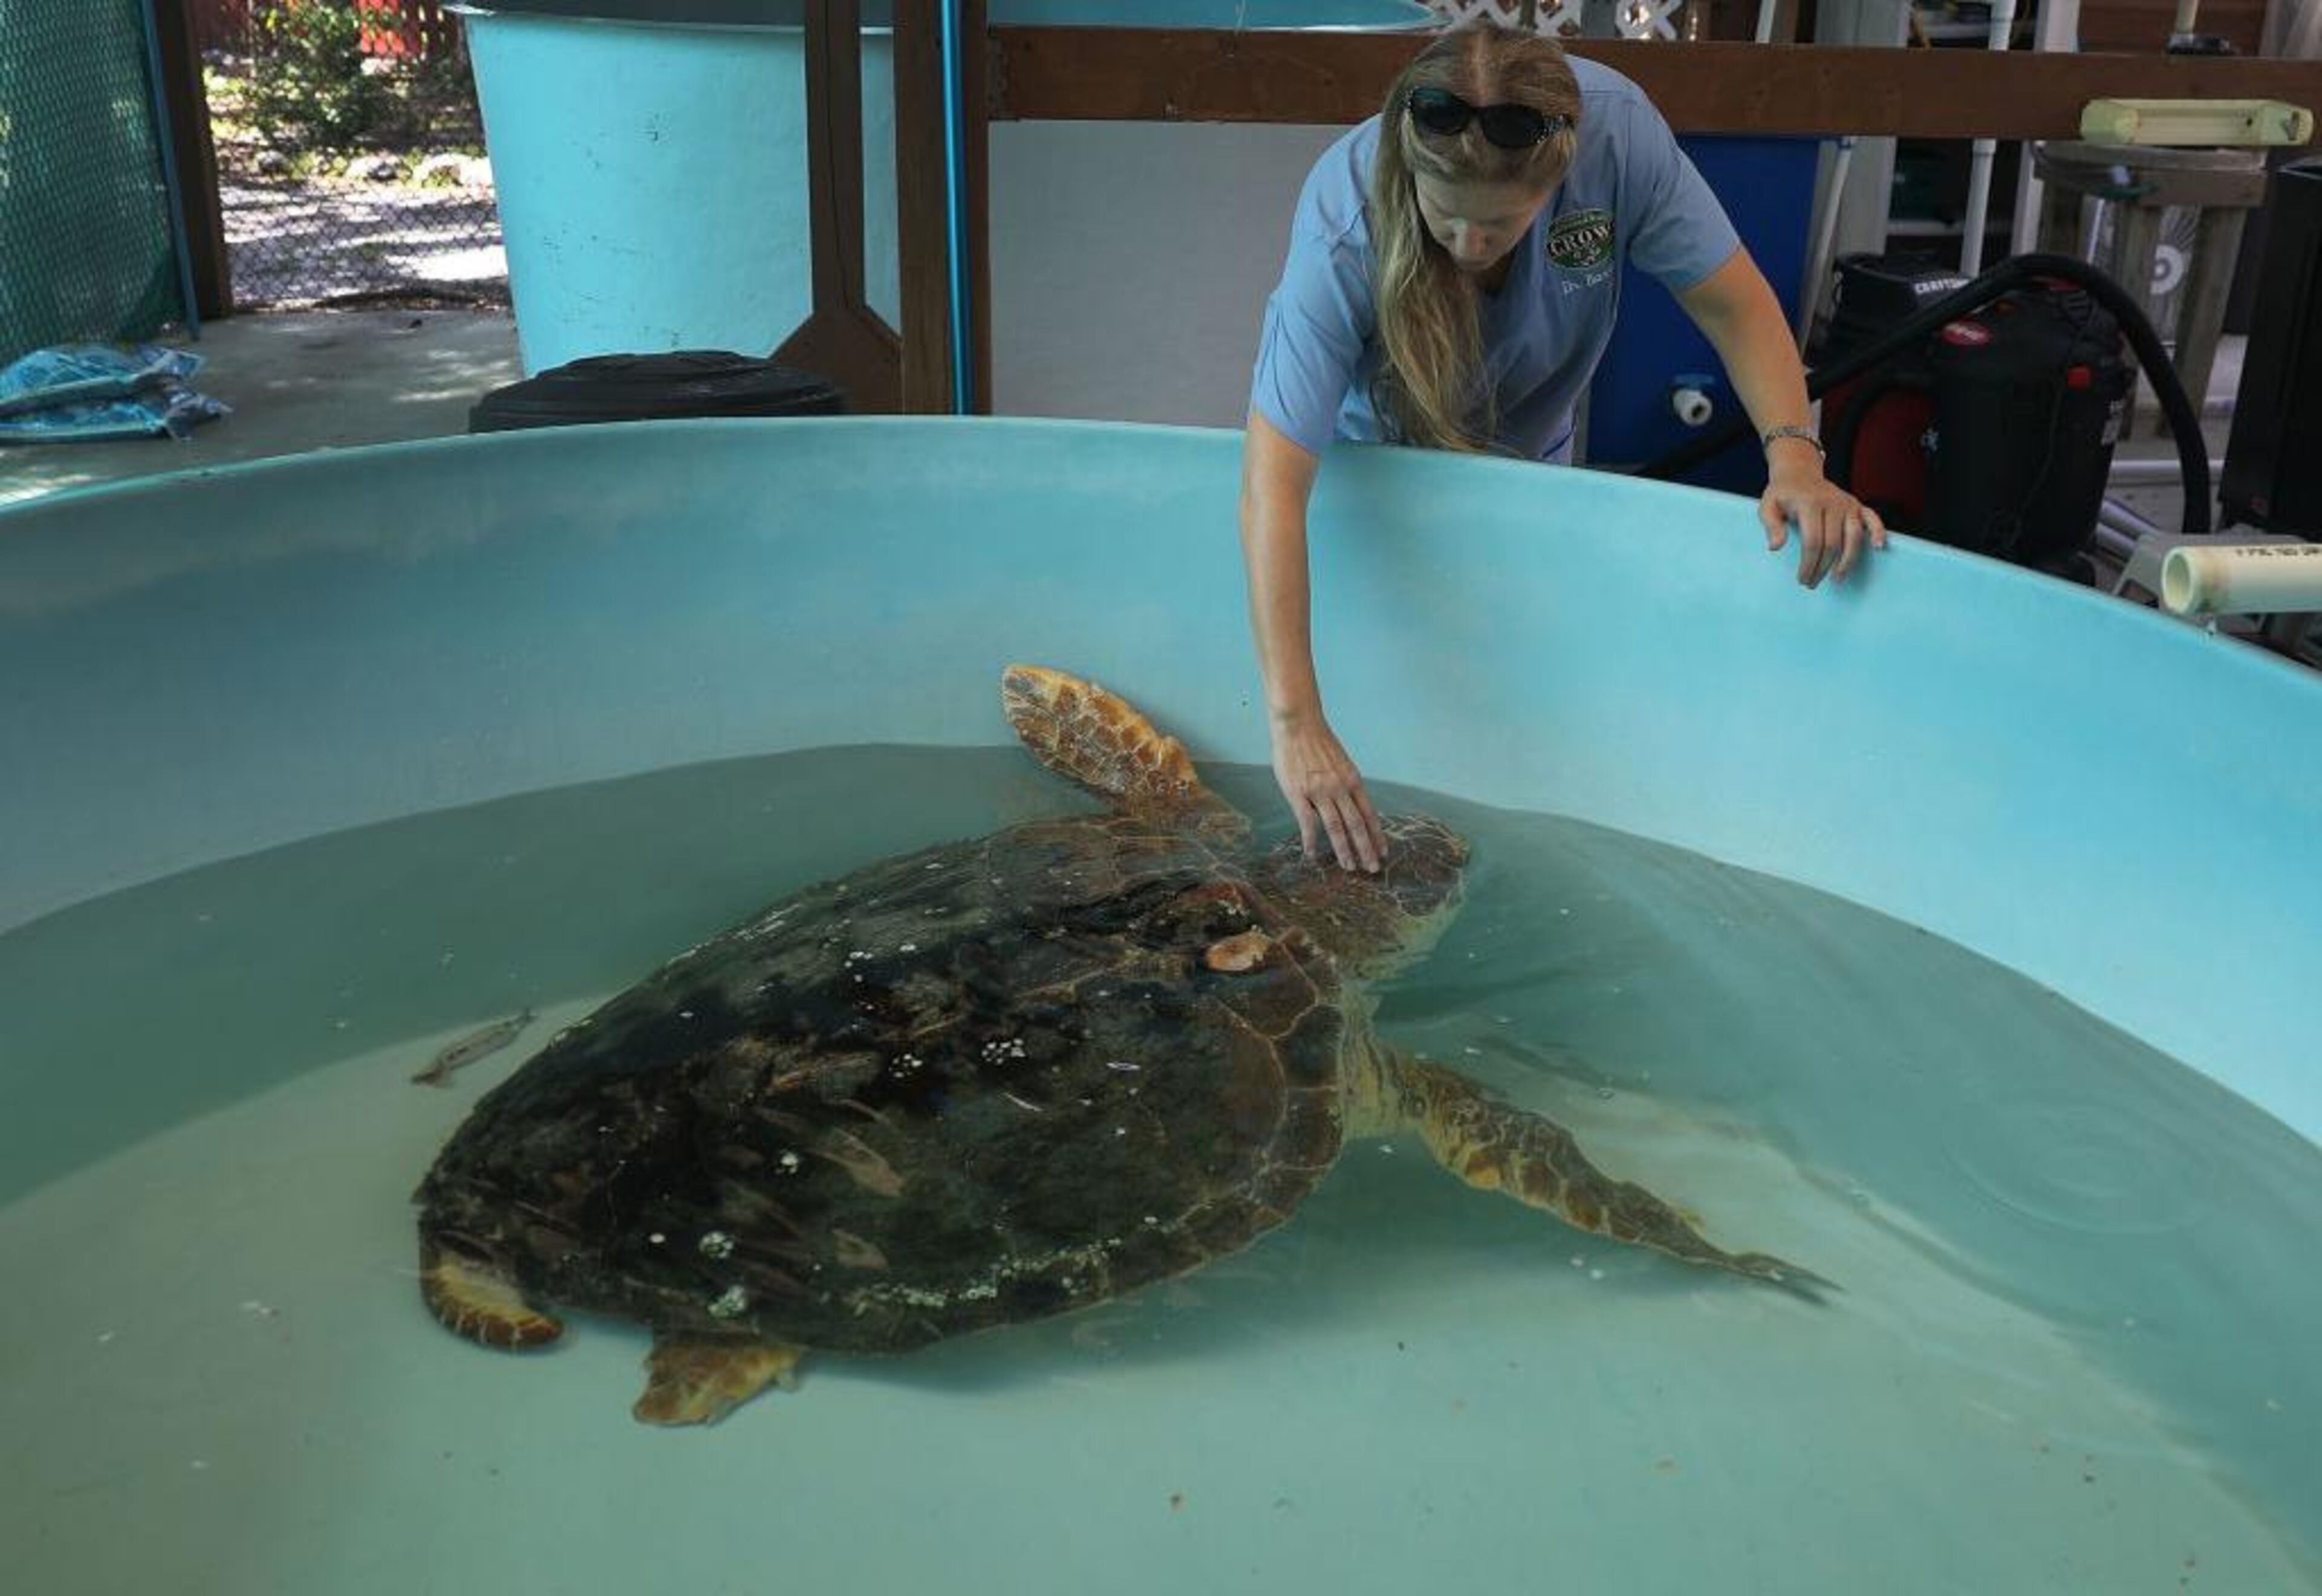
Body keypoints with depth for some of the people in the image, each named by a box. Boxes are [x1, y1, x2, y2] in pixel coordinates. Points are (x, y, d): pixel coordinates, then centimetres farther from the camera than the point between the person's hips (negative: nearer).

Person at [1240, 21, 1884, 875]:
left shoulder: (1615, 130, -35)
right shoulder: (1344, 232, -42)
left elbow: (1731, 300, -22)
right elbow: (1273, 484, -47)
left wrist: (1794, 455, -40)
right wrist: (1296, 725, -54)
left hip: (1527, 459, 3)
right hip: (1369, 453, -3)